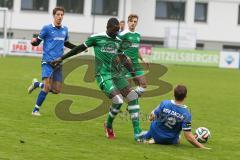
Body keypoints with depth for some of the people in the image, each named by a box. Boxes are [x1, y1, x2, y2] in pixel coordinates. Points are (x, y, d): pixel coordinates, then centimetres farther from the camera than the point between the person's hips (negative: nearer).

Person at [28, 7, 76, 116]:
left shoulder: (65, 30, 11)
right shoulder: (47, 28, -4)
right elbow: (37, 41, -1)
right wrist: (34, 40, -24)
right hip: (47, 61, -6)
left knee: (56, 90, 4)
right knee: (47, 86, -19)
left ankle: (36, 84, 30)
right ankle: (36, 110, -5)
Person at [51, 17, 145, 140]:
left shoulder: (118, 41, 12)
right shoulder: (97, 38, -3)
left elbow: (123, 59, 23)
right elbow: (80, 48, 5)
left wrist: (134, 74, 21)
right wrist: (61, 58, 10)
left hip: (117, 74, 6)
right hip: (103, 75, -6)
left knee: (133, 97, -9)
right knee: (118, 100, -22)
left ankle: (137, 132, -6)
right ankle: (108, 126, 6)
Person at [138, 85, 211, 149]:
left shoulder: (164, 104, -22)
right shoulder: (186, 114, -26)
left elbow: (151, 117, -9)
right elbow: (188, 136, -27)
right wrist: (202, 147, -21)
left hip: (156, 134, 2)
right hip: (170, 141, -2)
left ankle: (145, 136, 38)